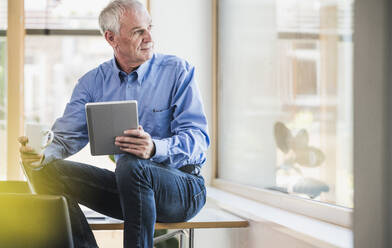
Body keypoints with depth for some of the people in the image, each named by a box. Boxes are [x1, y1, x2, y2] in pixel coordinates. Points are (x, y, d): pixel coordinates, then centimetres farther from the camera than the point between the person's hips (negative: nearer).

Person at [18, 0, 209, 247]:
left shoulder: (178, 71, -5)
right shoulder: (94, 82, 7)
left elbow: (197, 138, -15)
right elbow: (67, 134, -1)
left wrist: (155, 148, -37)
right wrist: (41, 153, -25)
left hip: (184, 189, -4)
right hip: (132, 186, 5)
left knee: (131, 164, -36)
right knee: (46, 169, -11)